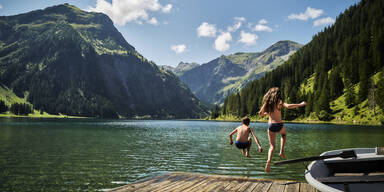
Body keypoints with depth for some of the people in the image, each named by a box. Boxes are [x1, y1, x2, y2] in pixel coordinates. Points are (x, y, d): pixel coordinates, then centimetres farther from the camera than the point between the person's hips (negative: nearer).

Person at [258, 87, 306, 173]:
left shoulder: (266, 103, 8)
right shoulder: (279, 102, -4)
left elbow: (260, 113, 15)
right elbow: (288, 106, -22)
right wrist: (300, 104, -11)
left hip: (270, 125, 3)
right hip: (279, 125, -3)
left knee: (272, 146, 11)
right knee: (284, 133, 34)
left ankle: (269, 161, -15)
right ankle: (281, 151, 20)